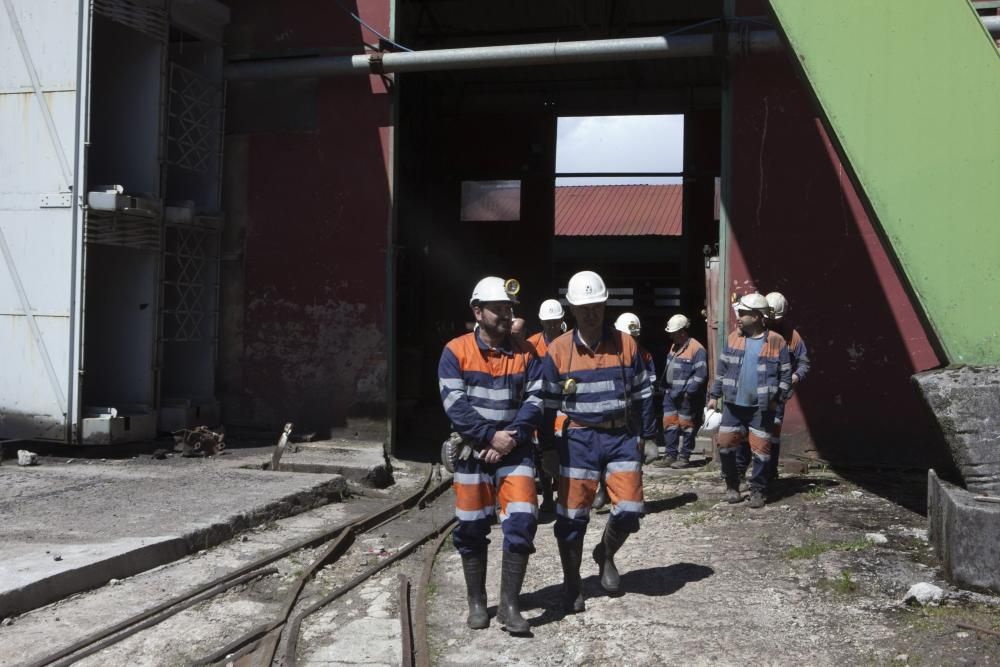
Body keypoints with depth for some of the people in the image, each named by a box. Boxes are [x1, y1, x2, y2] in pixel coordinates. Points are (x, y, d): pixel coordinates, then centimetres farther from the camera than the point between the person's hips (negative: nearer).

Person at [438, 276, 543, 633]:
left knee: (521, 522, -10)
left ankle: (509, 604, 1)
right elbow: (455, 404, -11)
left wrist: (512, 437, -15)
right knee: (472, 529, 6)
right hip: (472, 451, -1)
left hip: (516, 451, 1)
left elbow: (535, 400, -2)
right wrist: (490, 436, -18)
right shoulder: (456, 352, -3)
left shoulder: (526, 353, 4)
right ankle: (476, 603, 23)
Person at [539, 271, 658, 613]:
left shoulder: (626, 345, 1)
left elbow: (643, 394, 8)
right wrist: (548, 448, 0)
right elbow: (547, 404, 2)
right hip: (579, 439, -1)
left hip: (621, 437, 1)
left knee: (629, 510, -4)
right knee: (572, 516, 2)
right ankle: (571, 585, 20)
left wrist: (649, 437, 8)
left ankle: (605, 554, 28)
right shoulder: (558, 351, -3)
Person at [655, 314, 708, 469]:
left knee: (686, 426, 2)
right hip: (670, 394, 8)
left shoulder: (696, 349, -13)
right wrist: (665, 387, 14)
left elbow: (700, 374, -18)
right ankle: (670, 455, 17)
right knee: (669, 424, 9)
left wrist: (688, 391, -19)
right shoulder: (674, 346, 14)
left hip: (686, 397, -8)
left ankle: (684, 456, 10)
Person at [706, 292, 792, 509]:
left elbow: (785, 374, -1)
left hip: (762, 407, -3)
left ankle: (758, 491, 15)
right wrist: (714, 395, 6)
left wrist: (777, 399, -7)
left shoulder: (776, 342, -6)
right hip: (734, 404, 3)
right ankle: (732, 486, 22)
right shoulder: (733, 338, 3)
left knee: (761, 449, 1)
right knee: (725, 444, 5)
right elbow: (722, 369, 9)